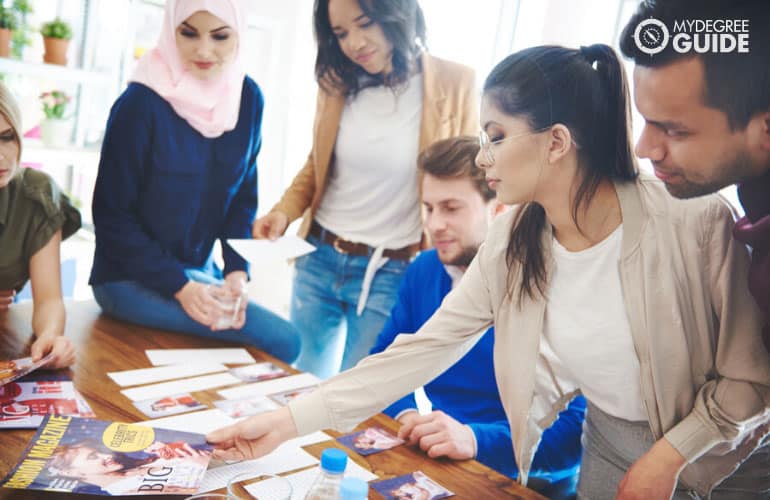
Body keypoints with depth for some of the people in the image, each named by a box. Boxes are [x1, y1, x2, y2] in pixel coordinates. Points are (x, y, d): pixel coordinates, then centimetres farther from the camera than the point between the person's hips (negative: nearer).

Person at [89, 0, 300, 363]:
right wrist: (180, 287, -20)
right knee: (281, 341, -16)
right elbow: (112, 214, -14)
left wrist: (237, 272, -10)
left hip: (201, 269, 6)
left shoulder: (248, 98, -3)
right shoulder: (142, 102, -19)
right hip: (131, 278, -6)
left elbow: (243, 197, 3)